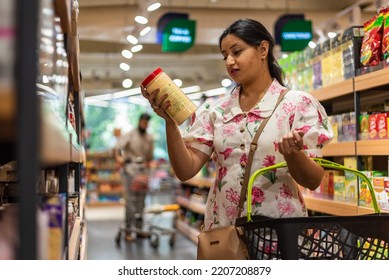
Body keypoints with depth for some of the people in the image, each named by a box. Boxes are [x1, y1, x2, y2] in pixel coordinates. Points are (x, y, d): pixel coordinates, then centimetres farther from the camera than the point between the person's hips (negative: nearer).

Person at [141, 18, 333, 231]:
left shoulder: (298, 104, -2)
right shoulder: (214, 110, 8)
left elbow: (313, 181, -6)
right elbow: (186, 170, -2)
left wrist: (292, 154, -25)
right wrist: (170, 122, -14)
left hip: (278, 228, -3)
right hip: (222, 228, 3)